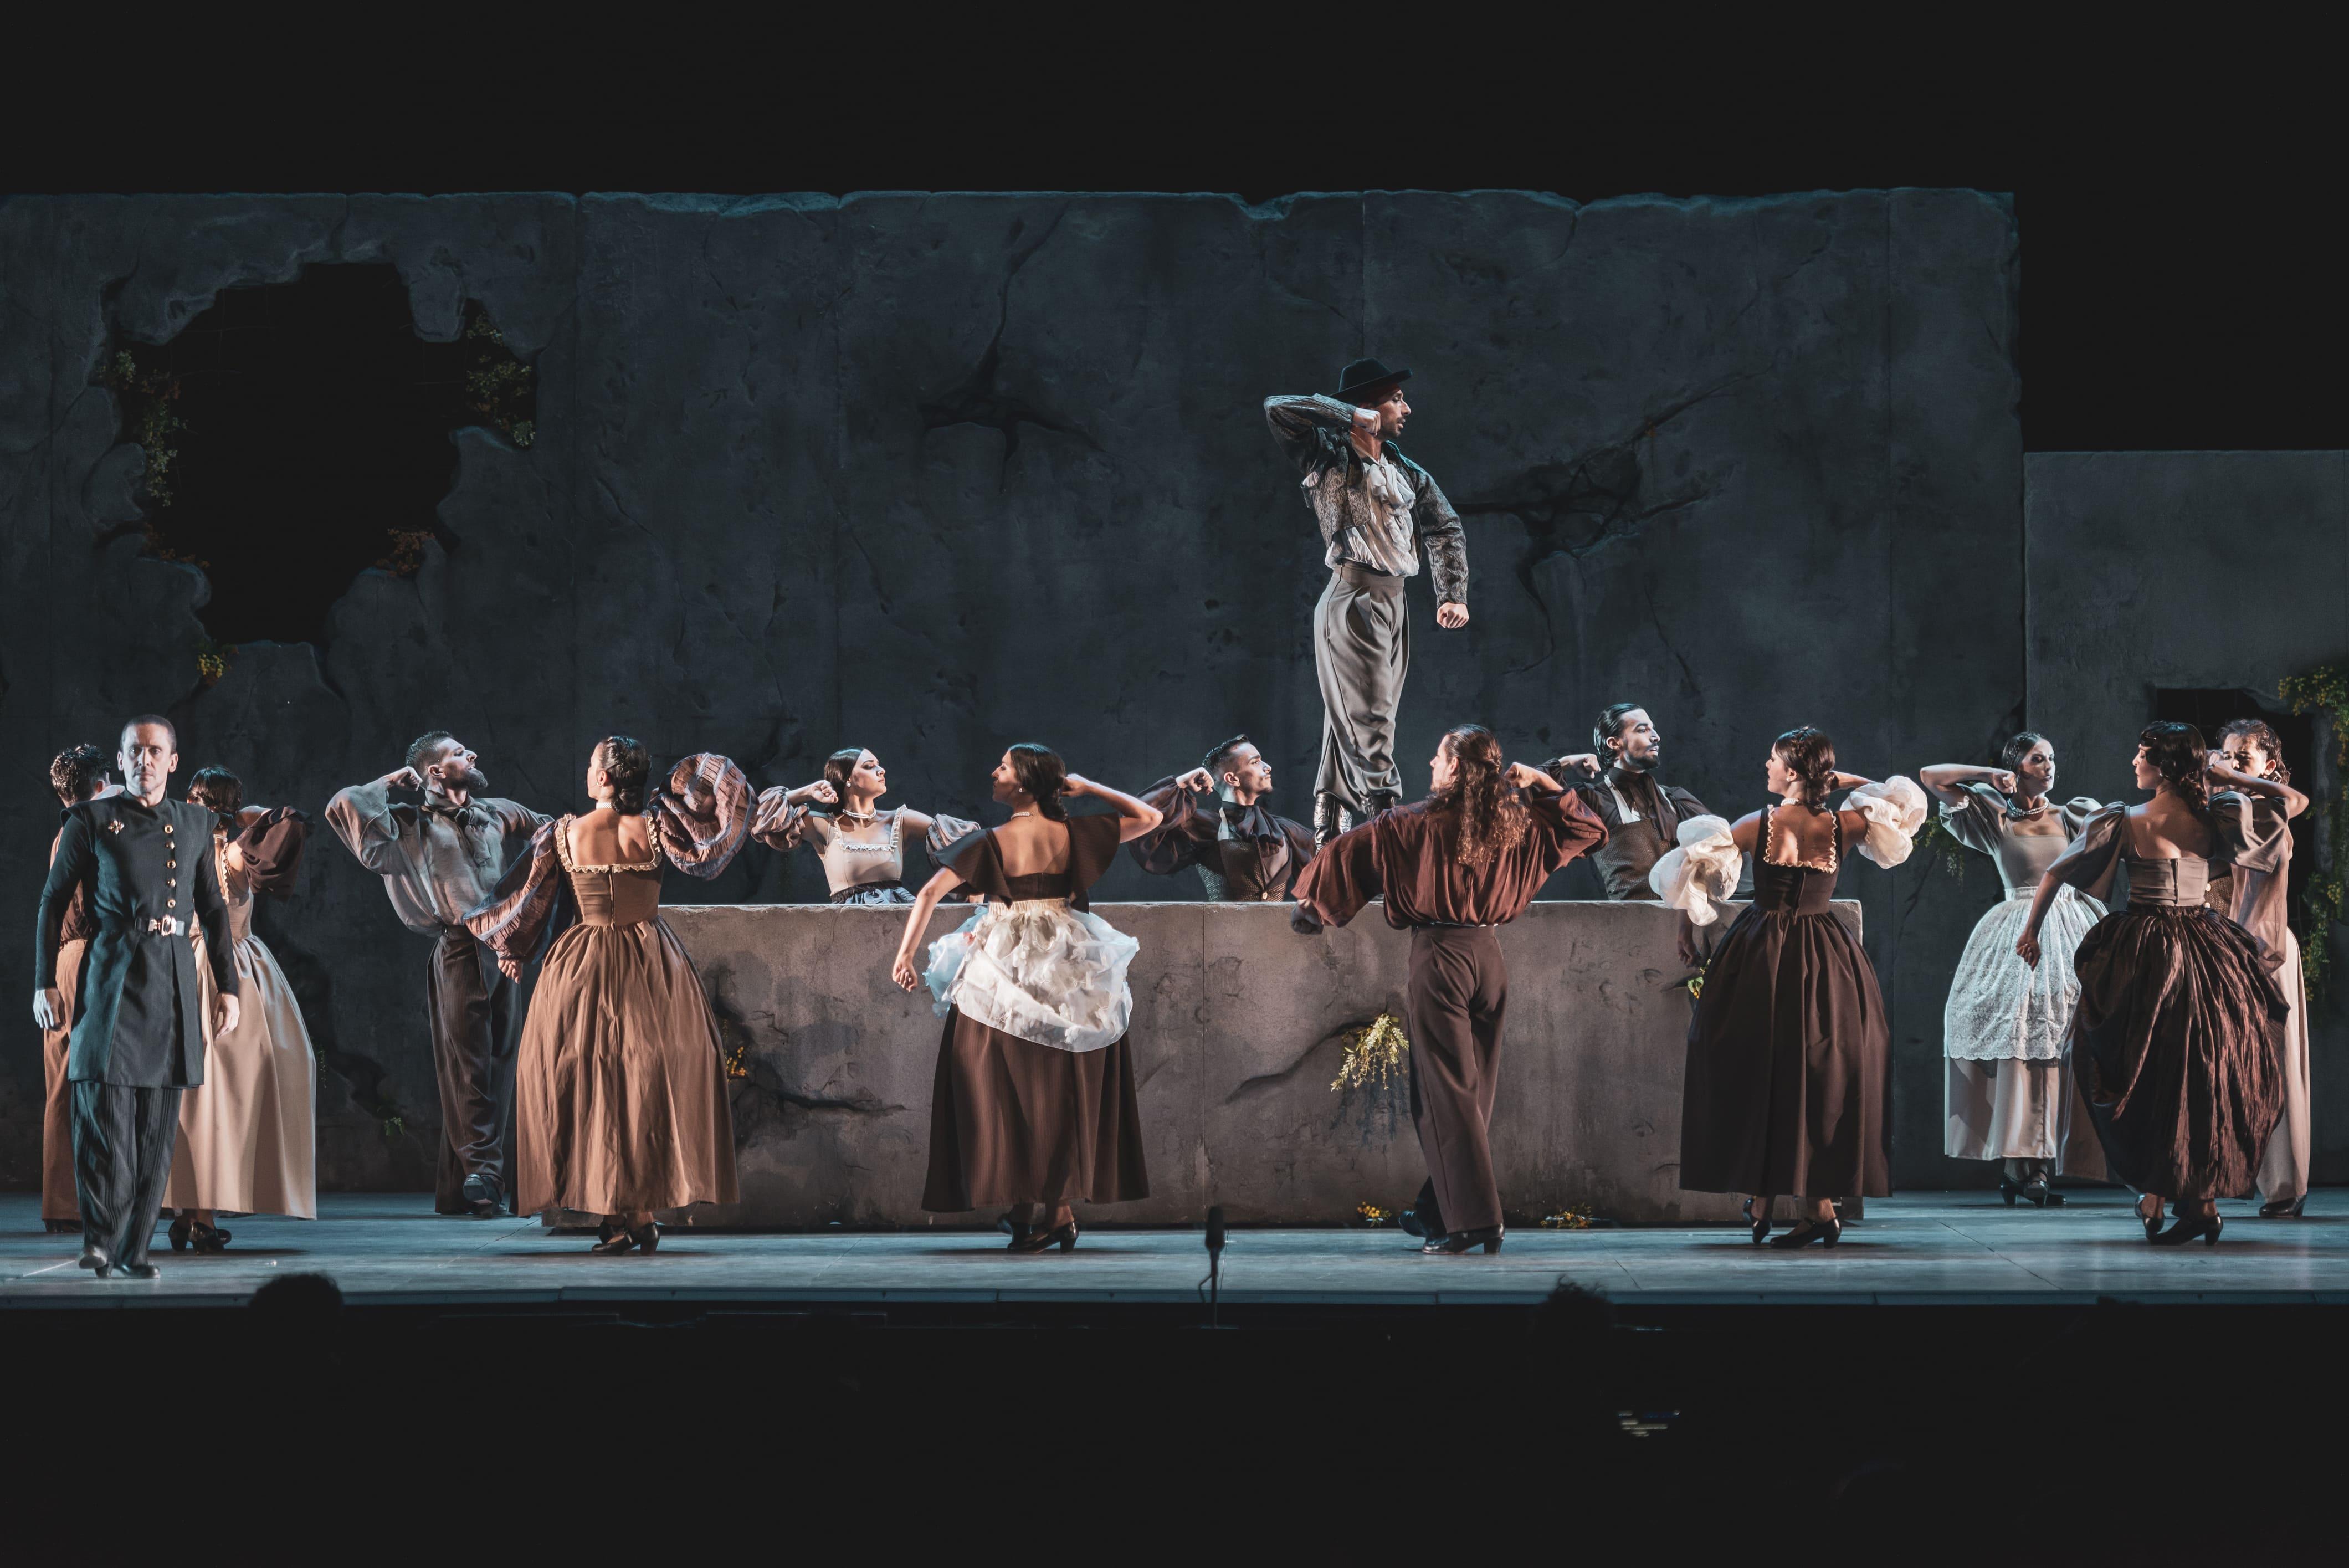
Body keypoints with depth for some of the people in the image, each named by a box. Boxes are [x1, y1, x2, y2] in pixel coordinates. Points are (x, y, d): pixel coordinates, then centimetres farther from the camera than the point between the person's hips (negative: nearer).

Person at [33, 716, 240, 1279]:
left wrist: (227, 986, 11)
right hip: (114, 977, -4)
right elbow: (54, 901, 4)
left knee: (158, 1127, 3)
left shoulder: (194, 822, 14)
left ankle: (134, 1247, 8)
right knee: (106, 1113, -12)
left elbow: (213, 910, 17)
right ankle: (100, 1241, -3)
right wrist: (45, 982, -3)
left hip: (175, 980, 4)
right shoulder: (92, 820, 3)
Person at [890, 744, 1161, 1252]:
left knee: (1012, 1091, 4)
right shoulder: (1074, 833, 1)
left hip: (1006, 970, -3)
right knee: (1067, 1092, 11)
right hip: (1069, 971, 3)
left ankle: (1028, 1211, -1)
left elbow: (930, 892, -15)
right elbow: (1148, 817, 11)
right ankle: (1061, 1206, 10)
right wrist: (1088, 787, 12)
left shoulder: (991, 842, -7)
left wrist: (905, 954, -9)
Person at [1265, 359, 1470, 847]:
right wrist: (1353, 417, -12)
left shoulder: (1406, 472, 17)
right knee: (1370, 721, -13)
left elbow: (1447, 529, 16)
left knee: (1349, 728, 10)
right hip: (1352, 601, -7)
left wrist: (1453, 595, 4)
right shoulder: (1331, 456, -2)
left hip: (1394, 603, 7)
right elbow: (1278, 410, -15)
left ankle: (1328, 837, 15)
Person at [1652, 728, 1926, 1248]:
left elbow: (1696, 857, 0)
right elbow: (1902, 804, 14)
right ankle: (1822, 1202, 2)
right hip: (1826, 965, 2)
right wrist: (1845, 780, 12)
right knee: (1824, 1077, 7)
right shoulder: (1839, 825, -3)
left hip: (1764, 956, -2)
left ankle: (1761, 1200, 9)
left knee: (1756, 1073, 8)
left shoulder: (1759, 824, -8)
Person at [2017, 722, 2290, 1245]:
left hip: (2140, 958, -2)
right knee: (2205, 1075, 13)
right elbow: (2289, 799, 11)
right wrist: (2220, 774, 9)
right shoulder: (2212, 820, -4)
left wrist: (2030, 931, 4)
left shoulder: (2125, 824, -12)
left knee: (2141, 1078, 12)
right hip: (2204, 960, 3)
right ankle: (2202, 1198, 10)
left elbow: (2054, 874, -9)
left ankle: (2155, 1196, 11)